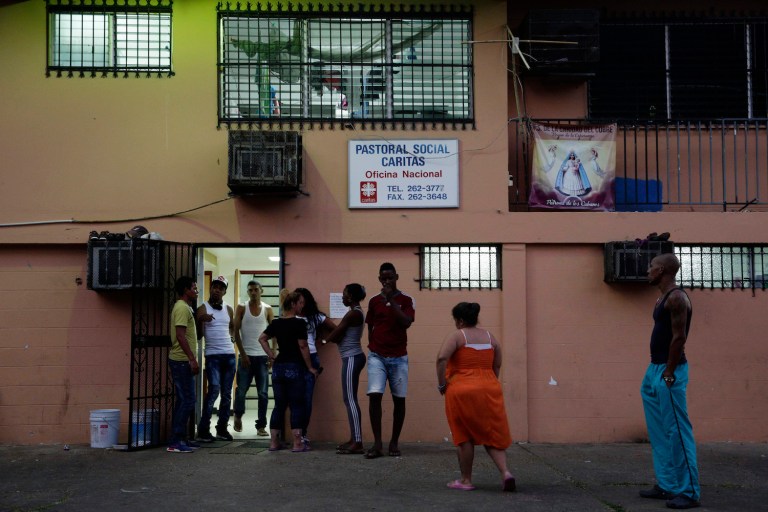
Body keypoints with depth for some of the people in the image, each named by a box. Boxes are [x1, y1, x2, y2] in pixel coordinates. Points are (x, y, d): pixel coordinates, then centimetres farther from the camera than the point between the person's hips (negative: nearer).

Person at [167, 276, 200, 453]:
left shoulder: (185, 307, 18)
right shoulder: (182, 308, -13)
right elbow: (180, 335, -21)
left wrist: (191, 359, 20)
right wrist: (192, 359, -22)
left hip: (181, 361, 11)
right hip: (182, 361, -11)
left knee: (184, 400, 12)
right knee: (187, 400, -10)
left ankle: (180, 439, 17)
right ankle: (175, 442, -8)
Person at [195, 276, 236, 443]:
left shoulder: (229, 309, 12)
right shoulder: (203, 308, -1)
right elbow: (199, 334, -6)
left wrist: (232, 337, 10)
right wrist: (201, 321, -23)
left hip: (229, 355, 5)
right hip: (213, 355, -5)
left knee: (226, 393, 6)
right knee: (214, 390, -15)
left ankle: (222, 428, 14)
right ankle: (203, 430, -8)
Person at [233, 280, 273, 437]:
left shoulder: (268, 309, 6)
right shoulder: (241, 308, 3)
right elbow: (236, 332, 1)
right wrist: (243, 354, -7)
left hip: (263, 356, 1)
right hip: (246, 355, -1)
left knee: (263, 393, -1)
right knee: (241, 390, 3)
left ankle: (261, 426, 5)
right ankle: (238, 416, 30)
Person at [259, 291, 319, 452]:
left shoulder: (276, 323, 8)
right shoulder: (299, 323, -10)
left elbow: (262, 339, 11)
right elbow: (303, 347, -12)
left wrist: (272, 356, 11)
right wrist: (310, 367, -5)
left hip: (278, 367, 6)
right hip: (294, 367, -6)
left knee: (279, 405, 11)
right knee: (296, 406, 0)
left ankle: (274, 442, 12)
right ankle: (297, 443, 0)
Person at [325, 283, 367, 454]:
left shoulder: (353, 314, -15)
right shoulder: (357, 313, 17)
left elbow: (334, 336, -13)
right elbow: (341, 334, 16)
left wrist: (325, 338, 7)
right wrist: (333, 337, -1)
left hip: (351, 358, -10)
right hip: (352, 357, 10)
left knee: (350, 399, -11)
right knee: (350, 399, 12)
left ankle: (358, 443, -13)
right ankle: (354, 439, 15)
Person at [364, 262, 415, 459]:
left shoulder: (406, 300, 1)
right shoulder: (374, 301, 8)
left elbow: (406, 322, -15)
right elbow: (370, 327, 14)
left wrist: (391, 301, -19)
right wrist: (373, 348, 6)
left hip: (398, 357, -1)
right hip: (377, 356, 1)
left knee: (399, 399, 3)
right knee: (374, 395, -13)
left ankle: (394, 442, 15)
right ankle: (377, 443, -9)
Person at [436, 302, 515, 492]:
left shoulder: (457, 335, -6)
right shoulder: (490, 337, 12)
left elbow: (442, 358, -20)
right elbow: (497, 365, 16)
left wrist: (442, 384, -10)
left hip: (461, 391, -4)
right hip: (490, 389, 5)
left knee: (464, 437, 7)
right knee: (492, 435, 10)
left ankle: (466, 480, 13)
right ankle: (505, 472, -8)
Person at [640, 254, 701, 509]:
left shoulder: (677, 298, -15)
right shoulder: (663, 299, 16)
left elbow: (679, 338, -20)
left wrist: (668, 373, -20)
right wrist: (655, 372, 18)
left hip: (669, 372, -10)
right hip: (655, 369, 10)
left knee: (677, 432, -7)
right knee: (660, 433, 13)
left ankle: (689, 492, -1)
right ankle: (667, 485, 20)